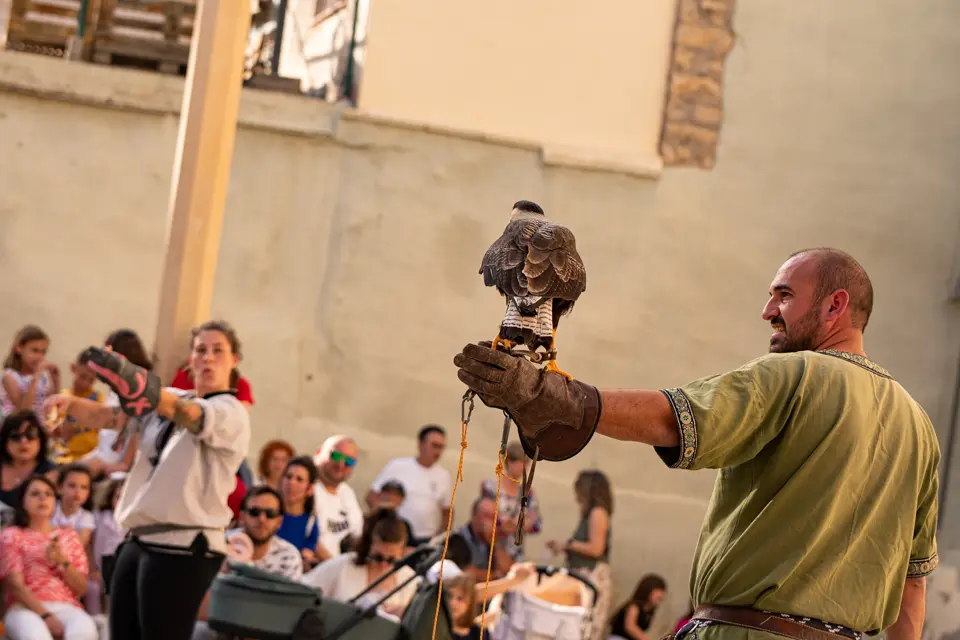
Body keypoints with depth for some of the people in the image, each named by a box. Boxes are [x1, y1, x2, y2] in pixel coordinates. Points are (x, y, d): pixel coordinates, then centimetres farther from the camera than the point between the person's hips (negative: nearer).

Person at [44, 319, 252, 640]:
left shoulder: (231, 412, -7)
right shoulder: (169, 401, 15)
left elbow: (188, 415, -28)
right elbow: (108, 416, 5)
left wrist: (142, 388, -47)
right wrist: (70, 404, -18)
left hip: (182, 547, -7)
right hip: (139, 541, 7)